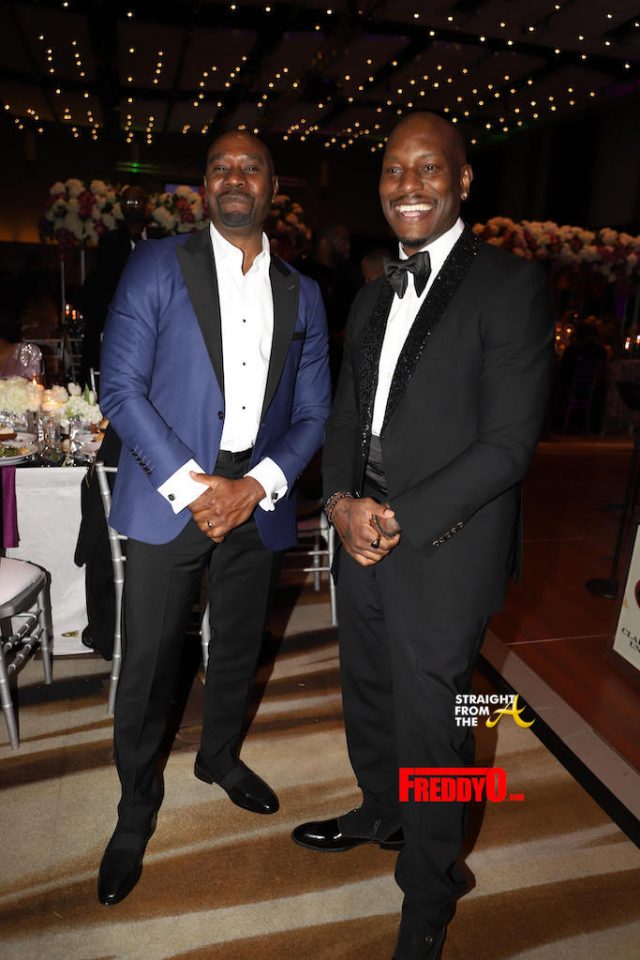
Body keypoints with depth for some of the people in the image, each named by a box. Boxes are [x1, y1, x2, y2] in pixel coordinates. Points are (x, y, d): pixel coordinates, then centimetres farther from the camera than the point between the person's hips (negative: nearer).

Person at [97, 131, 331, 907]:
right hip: (166, 499, -3)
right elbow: (120, 389, -7)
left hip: (256, 503, 4)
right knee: (147, 663, 6)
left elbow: (313, 412, 7)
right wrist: (191, 488, -15)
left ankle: (219, 757, 48)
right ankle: (137, 809, 33)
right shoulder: (157, 265, -1)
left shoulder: (301, 295, 9)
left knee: (239, 650, 18)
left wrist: (256, 486, -9)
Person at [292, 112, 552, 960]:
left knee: (431, 731, 8)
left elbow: (508, 443, -14)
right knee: (367, 696, 23)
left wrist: (400, 521, -17)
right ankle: (381, 812, 52)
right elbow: (347, 416, 14)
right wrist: (342, 500, -5)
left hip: (443, 555, -6)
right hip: (362, 543, 7)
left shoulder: (511, 286, -9)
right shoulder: (373, 299, 14)